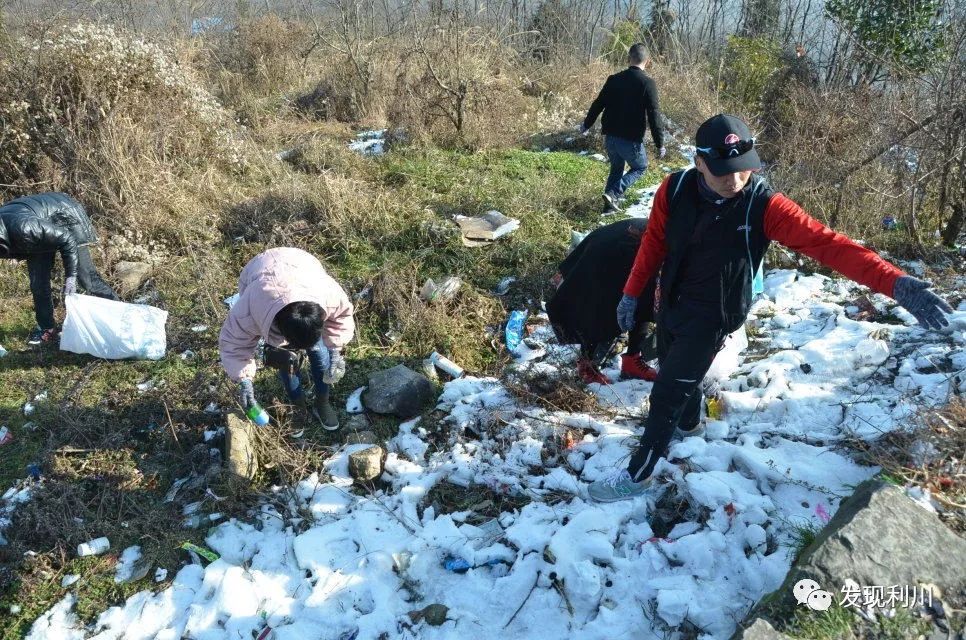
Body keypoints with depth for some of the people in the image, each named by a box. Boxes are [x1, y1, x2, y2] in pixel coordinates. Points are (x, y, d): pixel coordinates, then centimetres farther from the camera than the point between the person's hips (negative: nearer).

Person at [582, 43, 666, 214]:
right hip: (631, 139, -5)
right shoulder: (648, 83, -12)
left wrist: (586, 125, 27)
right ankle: (614, 194, -2)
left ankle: (610, 203, 25)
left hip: (610, 137, 5)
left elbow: (598, 104, 11)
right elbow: (654, 115, -14)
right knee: (640, 167, 17)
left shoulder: (613, 79, 2)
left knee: (616, 168, 26)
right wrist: (660, 144, -8)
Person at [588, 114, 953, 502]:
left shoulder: (764, 207, -23)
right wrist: (632, 294, 4)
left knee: (667, 393, -5)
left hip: (712, 316, -4)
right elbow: (654, 244, -1)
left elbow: (827, 244, -29)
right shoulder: (674, 190, -14)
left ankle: (637, 475, 13)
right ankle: (688, 423, 55)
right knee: (673, 377, 24)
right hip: (670, 303, 5)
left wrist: (896, 284, -39)